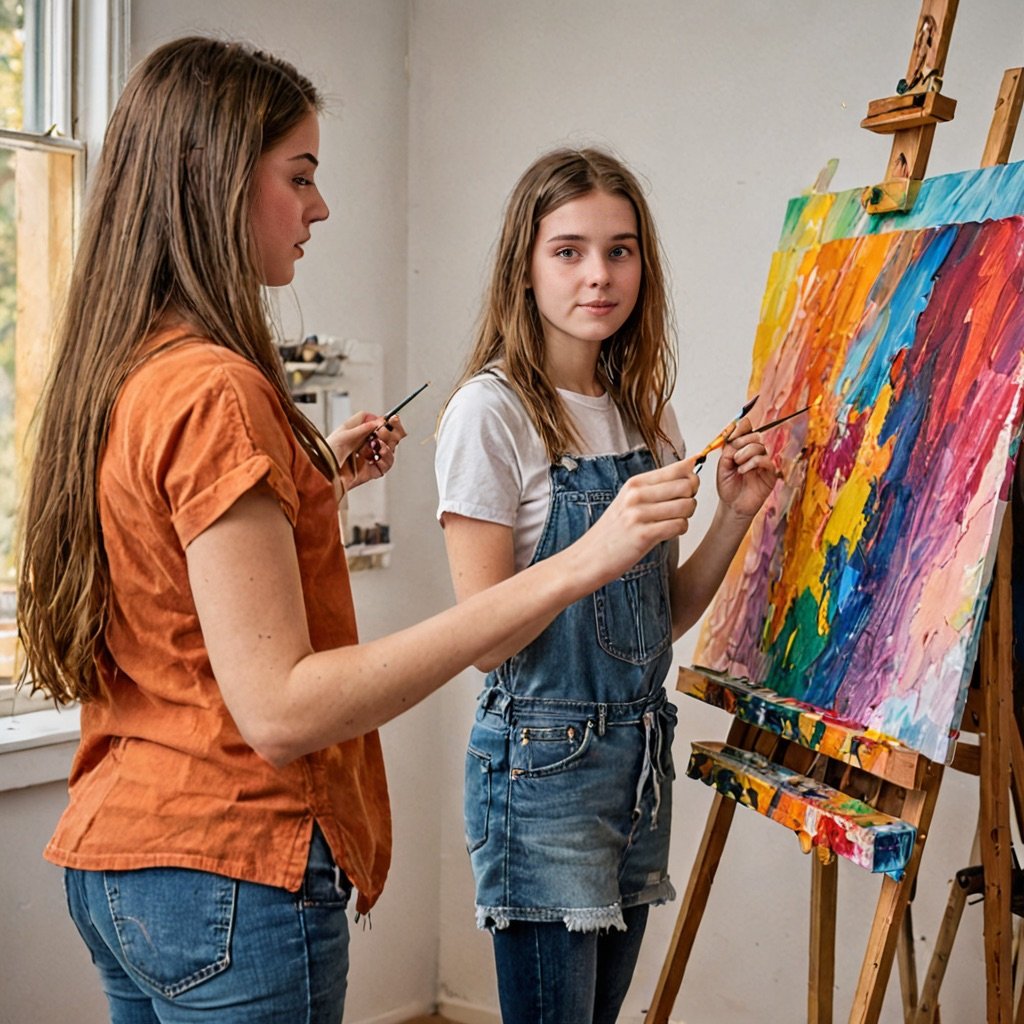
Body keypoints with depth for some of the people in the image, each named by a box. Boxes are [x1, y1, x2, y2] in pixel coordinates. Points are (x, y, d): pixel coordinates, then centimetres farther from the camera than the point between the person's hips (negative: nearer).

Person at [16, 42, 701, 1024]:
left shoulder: (114, 380, 8)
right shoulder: (213, 389, -20)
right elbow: (278, 707, -26)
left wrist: (310, 478, 16)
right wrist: (569, 568, -29)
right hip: (233, 869, -9)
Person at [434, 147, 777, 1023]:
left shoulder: (645, 413, 9)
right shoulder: (492, 412, -13)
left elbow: (665, 616, 11)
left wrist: (735, 514, -4)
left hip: (640, 758, 7)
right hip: (543, 761, -7)